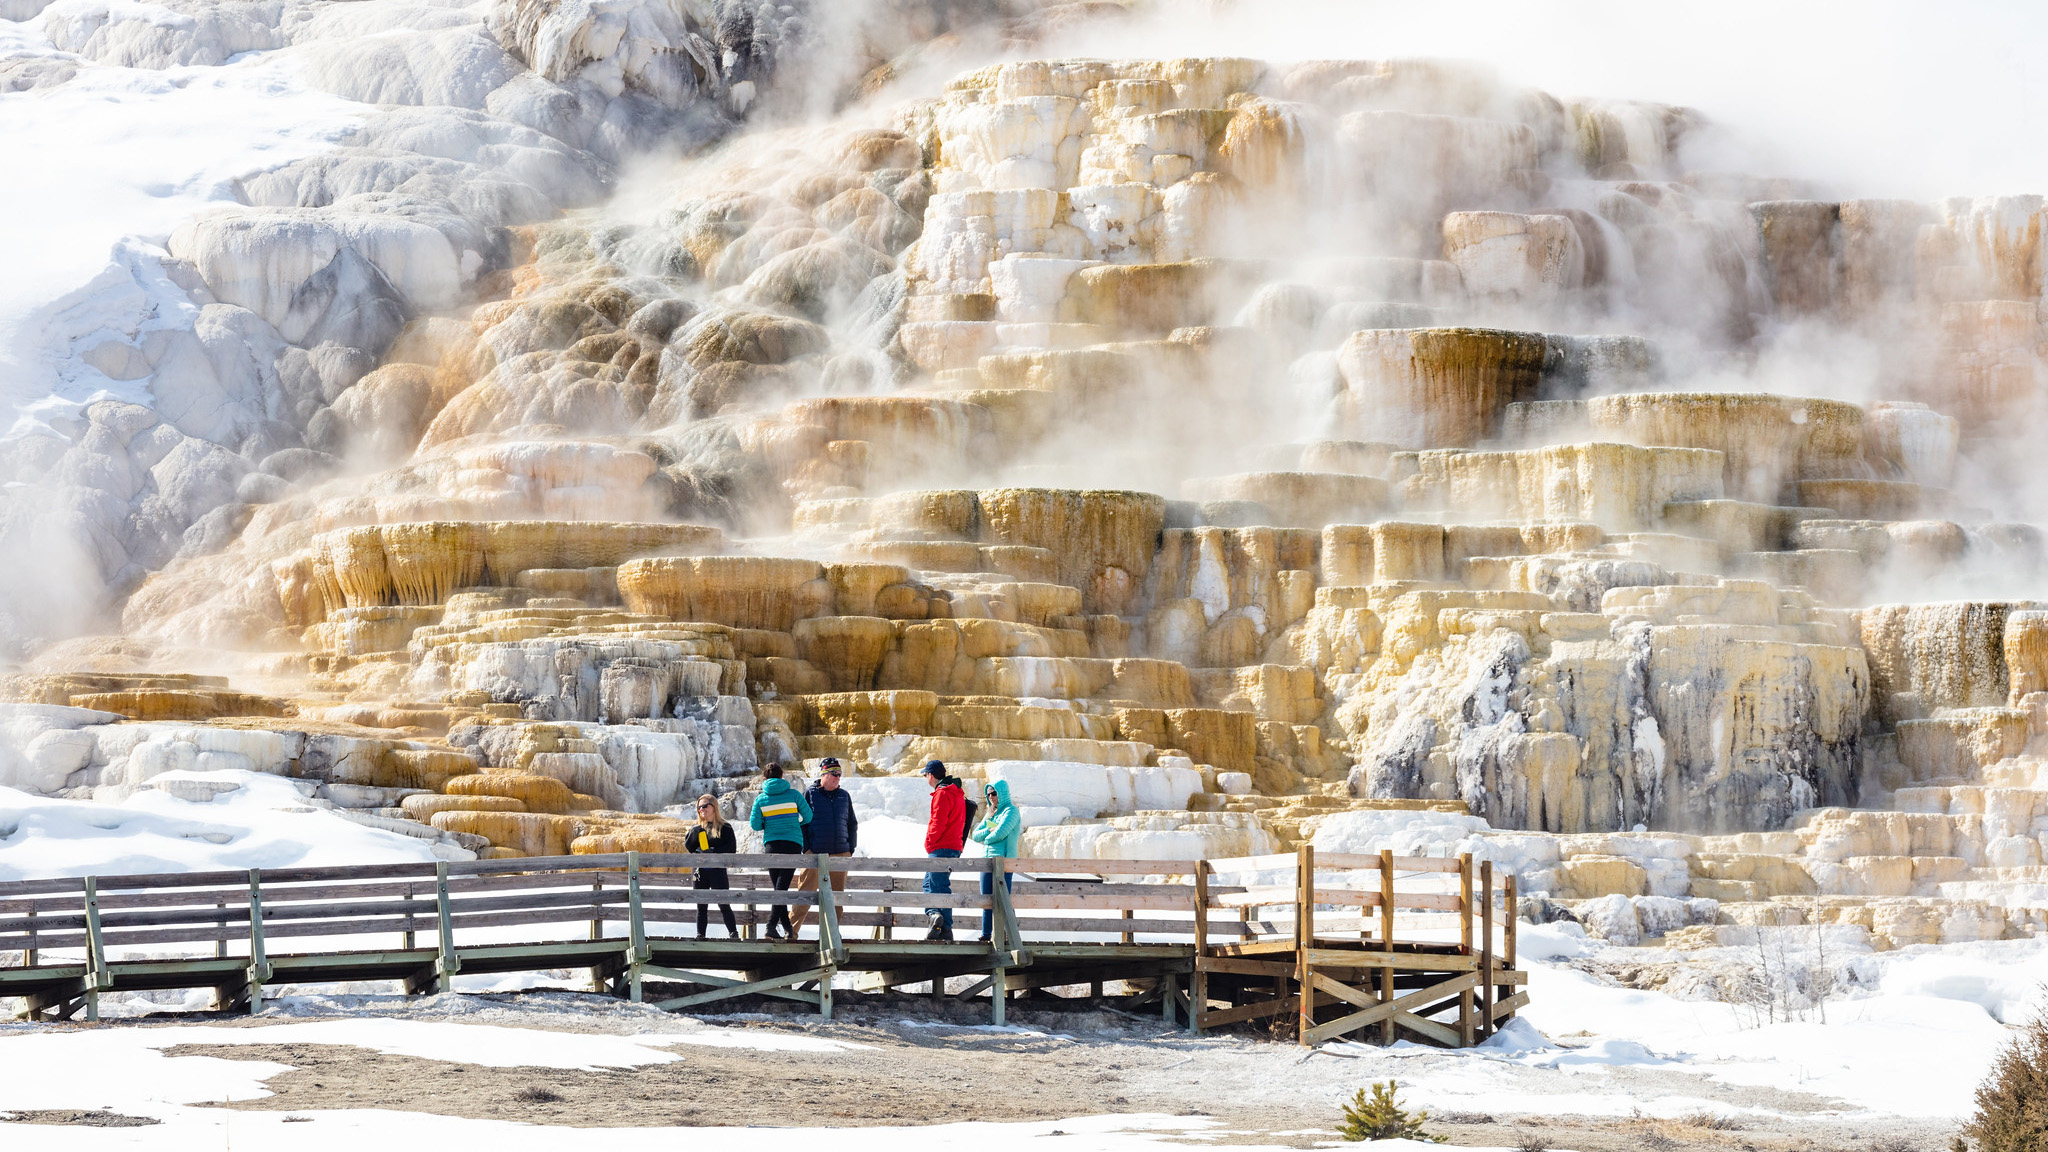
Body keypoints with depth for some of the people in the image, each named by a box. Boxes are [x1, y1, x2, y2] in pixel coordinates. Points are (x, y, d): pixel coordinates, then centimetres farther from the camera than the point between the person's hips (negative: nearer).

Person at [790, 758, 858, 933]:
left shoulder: (844, 796, 14)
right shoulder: (810, 794, 1)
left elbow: (852, 824, 20)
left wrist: (851, 847, 11)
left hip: (840, 853, 4)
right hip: (815, 853, -4)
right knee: (805, 893, -6)